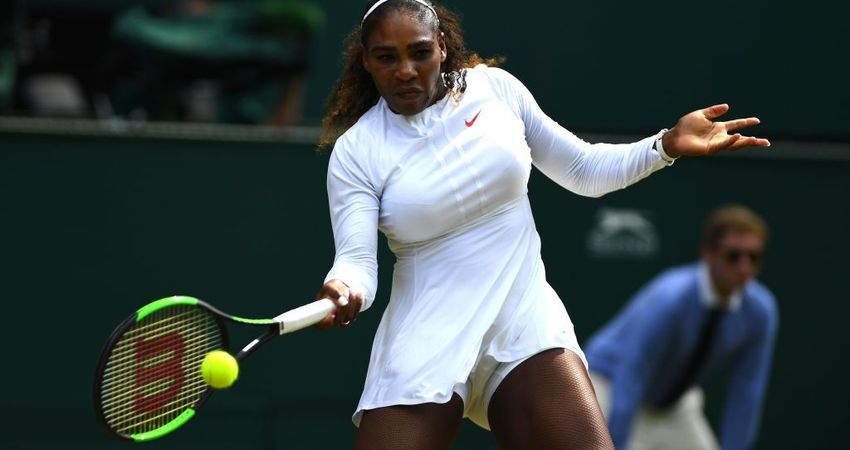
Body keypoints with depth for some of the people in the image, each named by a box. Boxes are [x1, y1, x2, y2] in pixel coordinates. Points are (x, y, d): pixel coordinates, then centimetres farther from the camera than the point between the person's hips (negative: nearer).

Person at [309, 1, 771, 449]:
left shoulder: (495, 87, 3)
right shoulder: (355, 151, -4)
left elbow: (586, 171, 12)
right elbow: (356, 259, -13)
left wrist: (668, 144, -2)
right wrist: (343, 291, -36)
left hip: (526, 322, 1)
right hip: (423, 344, -1)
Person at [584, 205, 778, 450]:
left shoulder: (761, 310, -18)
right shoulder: (669, 299, -35)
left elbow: (746, 393, -10)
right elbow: (628, 387, -36)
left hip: (675, 402, 6)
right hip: (610, 385, -6)